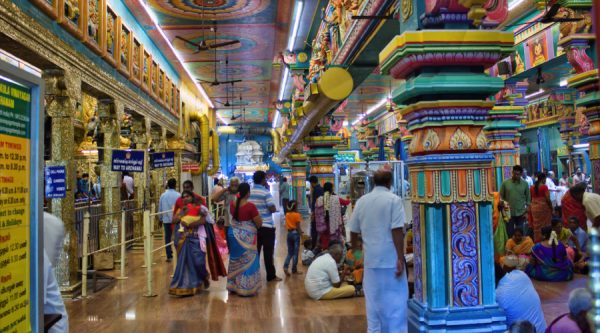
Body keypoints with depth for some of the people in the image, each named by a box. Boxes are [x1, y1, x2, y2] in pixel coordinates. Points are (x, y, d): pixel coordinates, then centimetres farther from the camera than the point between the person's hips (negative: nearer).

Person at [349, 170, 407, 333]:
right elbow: (397, 231, -15)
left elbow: (353, 230, 11)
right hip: (391, 259, -4)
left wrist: (355, 249, 27)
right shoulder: (394, 200, -8)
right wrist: (400, 259, -12)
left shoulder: (361, 201, 6)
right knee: (395, 301, 5)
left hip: (371, 259, 5)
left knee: (373, 301, 13)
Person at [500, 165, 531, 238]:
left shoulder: (525, 184, 2)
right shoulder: (505, 183, -1)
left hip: (521, 213, 1)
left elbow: (528, 198, 6)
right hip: (509, 213, -1)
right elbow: (501, 197, 3)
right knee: (509, 233, 5)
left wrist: (526, 211, -1)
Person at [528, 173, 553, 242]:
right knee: (545, 227, 3)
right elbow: (548, 199, -12)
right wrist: (551, 208, 0)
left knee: (536, 226, 8)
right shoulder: (544, 187, -10)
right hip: (544, 208, -5)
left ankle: (537, 241, 12)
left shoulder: (532, 187, 6)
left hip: (534, 208, 5)